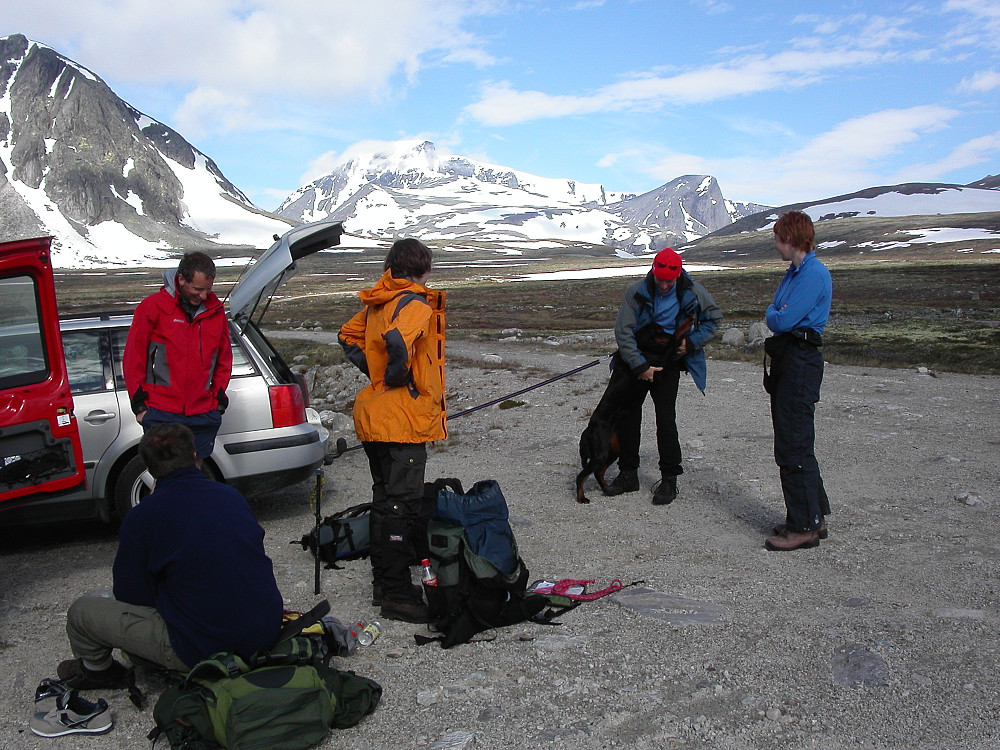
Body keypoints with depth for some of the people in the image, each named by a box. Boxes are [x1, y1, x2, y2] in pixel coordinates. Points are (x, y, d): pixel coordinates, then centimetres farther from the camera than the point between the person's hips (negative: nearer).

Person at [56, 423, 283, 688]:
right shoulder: (232, 496, 4)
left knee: (82, 611, 11)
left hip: (203, 649, -6)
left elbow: (131, 594, -1)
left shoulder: (142, 517, -12)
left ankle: (96, 671, 38)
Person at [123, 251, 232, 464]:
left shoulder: (215, 310, 8)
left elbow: (224, 357, 18)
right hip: (161, 414, -3)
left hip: (204, 415, 4)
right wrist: (139, 402, -1)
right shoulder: (153, 306, -3)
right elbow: (133, 358, 1)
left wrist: (219, 397, 11)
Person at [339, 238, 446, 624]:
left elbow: (348, 336, 24)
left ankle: (384, 582, 28)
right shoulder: (416, 303, -14)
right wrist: (398, 378, -16)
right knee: (402, 504, -4)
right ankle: (397, 595, 2)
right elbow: (398, 340, -33)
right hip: (404, 421, -9)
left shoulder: (377, 303, 12)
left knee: (386, 499, 17)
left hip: (375, 417, 9)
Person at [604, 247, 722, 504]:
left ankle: (669, 479, 4)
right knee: (627, 414, 6)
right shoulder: (637, 292, -11)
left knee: (666, 418, -9)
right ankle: (628, 474, 20)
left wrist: (692, 342, -5)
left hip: (668, 363, -1)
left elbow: (714, 318, 10)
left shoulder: (692, 292, -8)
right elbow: (623, 331, -10)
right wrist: (640, 366, -14)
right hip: (635, 360, 2)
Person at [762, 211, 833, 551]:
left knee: (794, 446, -7)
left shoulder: (815, 274, -15)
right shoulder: (794, 272, 17)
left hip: (801, 362, -10)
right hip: (786, 361, 10)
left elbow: (783, 320, -21)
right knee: (791, 443, 15)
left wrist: (772, 313, -1)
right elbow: (777, 318, 18)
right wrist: (775, 314, -2)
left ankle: (805, 527, 1)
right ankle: (814, 516, 25)